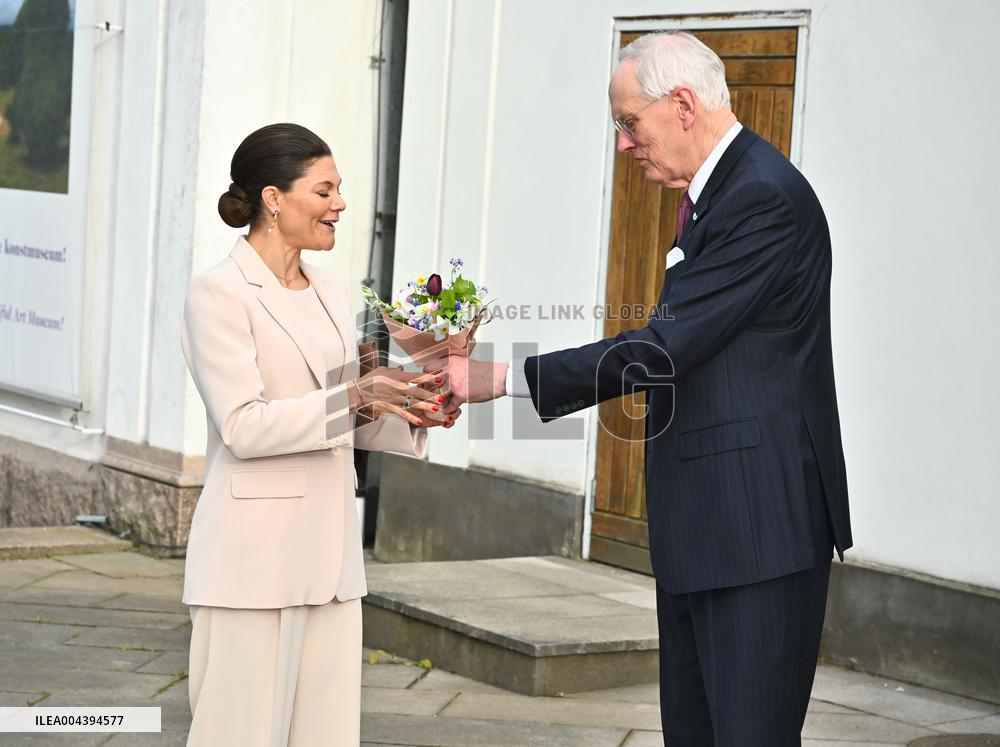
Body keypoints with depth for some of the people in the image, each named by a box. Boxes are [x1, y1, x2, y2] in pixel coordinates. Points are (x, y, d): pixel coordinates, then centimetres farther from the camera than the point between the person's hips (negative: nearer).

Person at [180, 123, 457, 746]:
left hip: (330, 552, 7)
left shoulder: (331, 294, 16)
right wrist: (355, 396, -22)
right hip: (256, 553, -7)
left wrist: (410, 412, 3)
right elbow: (243, 427, -16)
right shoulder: (221, 294, -8)